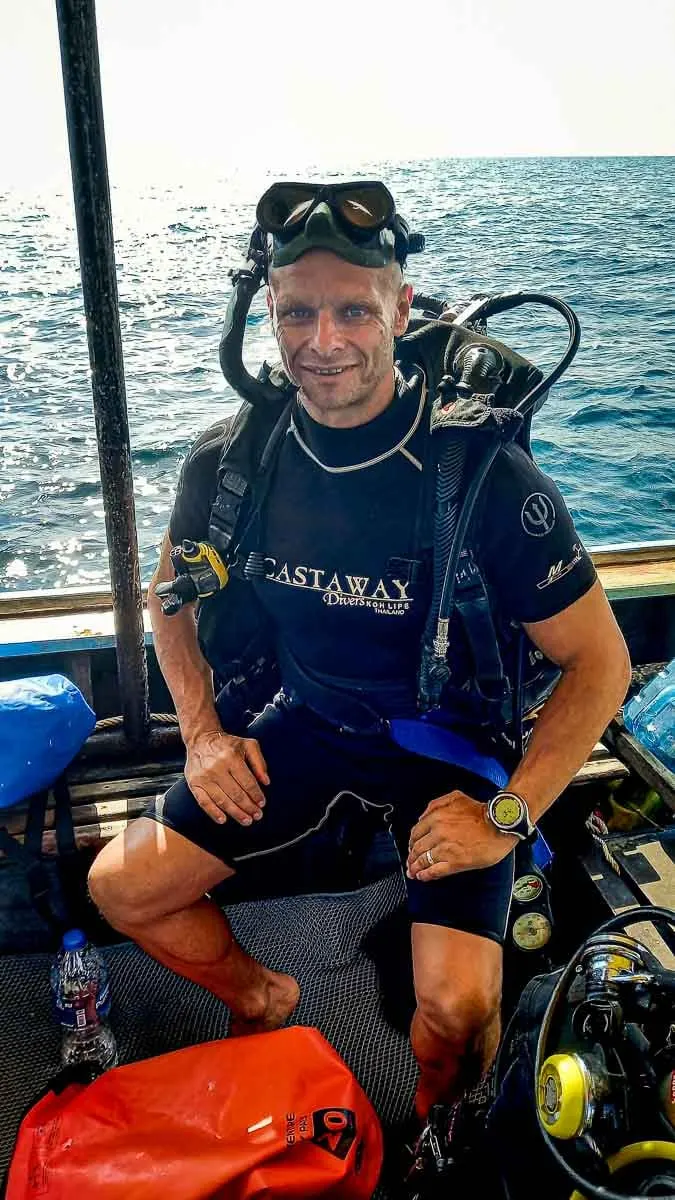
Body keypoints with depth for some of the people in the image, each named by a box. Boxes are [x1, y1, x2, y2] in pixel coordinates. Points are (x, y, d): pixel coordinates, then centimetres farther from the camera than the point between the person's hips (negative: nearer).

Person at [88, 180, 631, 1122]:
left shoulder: (486, 475, -24)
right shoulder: (228, 459, -12)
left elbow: (600, 662, -15)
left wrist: (507, 816, -20)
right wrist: (203, 731, -2)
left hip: (452, 749, -3)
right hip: (306, 724, 4)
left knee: (458, 1008, -20)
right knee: (122, 886, -1)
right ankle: (261, 997, 30)